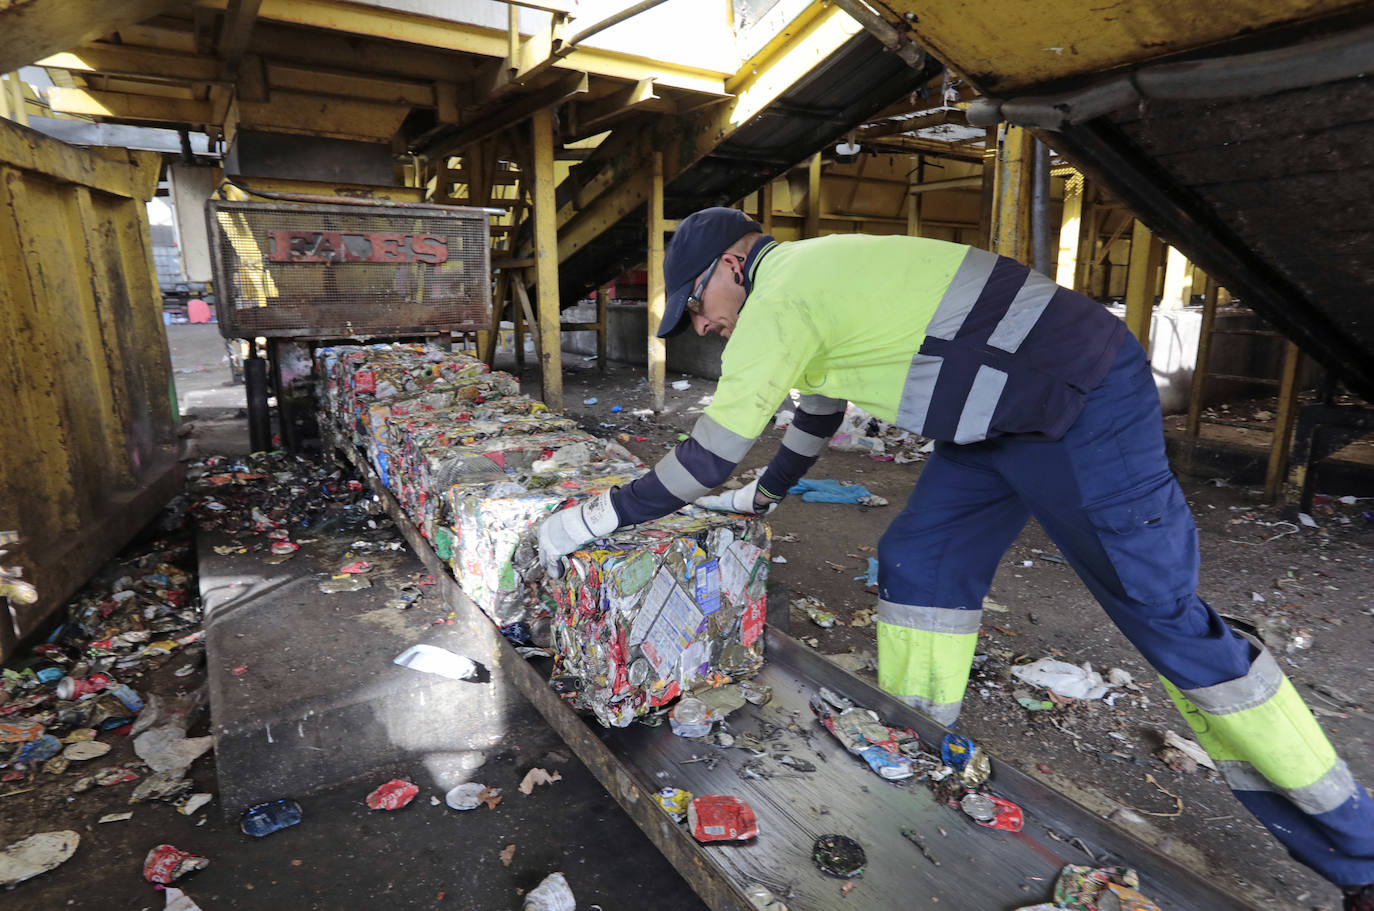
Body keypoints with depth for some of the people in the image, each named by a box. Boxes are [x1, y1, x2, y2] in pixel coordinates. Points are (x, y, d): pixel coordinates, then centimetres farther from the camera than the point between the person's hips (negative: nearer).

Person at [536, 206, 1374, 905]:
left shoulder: (779, 292, -15)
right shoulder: (812, 277, 15)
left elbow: (709, 456, -16)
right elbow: (819, 409, 28)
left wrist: (592, 519, -6)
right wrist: (763, 495, 38)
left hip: (1082, 402, -10)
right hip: (1005, 415, 10)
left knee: (1164, 614, -3)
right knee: (921, 562, 6)